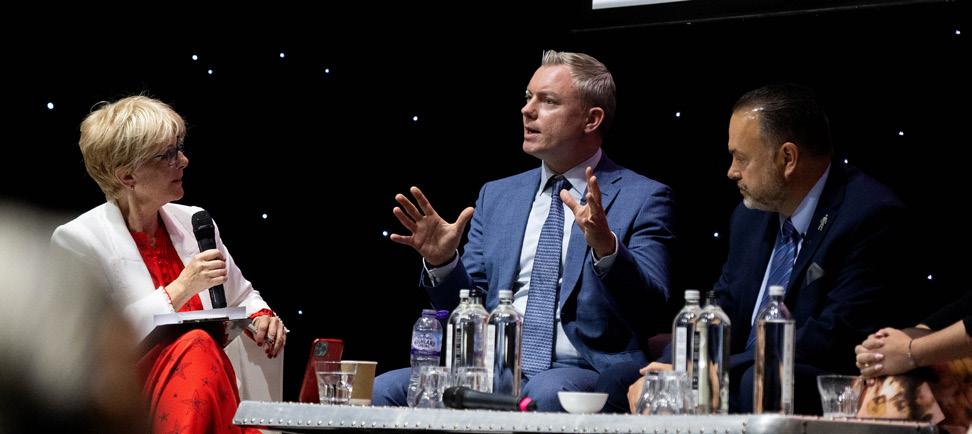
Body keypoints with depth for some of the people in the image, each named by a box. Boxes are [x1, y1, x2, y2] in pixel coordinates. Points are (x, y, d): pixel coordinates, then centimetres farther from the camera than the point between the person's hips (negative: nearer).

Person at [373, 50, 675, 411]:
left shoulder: (643, 199, 4)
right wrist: (443, 262, -2)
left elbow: (649, 315, -8)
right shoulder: (496, 196, 19)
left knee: (546, 393, -40)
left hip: (584, 374, -5)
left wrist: (606, 248, -25)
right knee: (383, 389, -19)